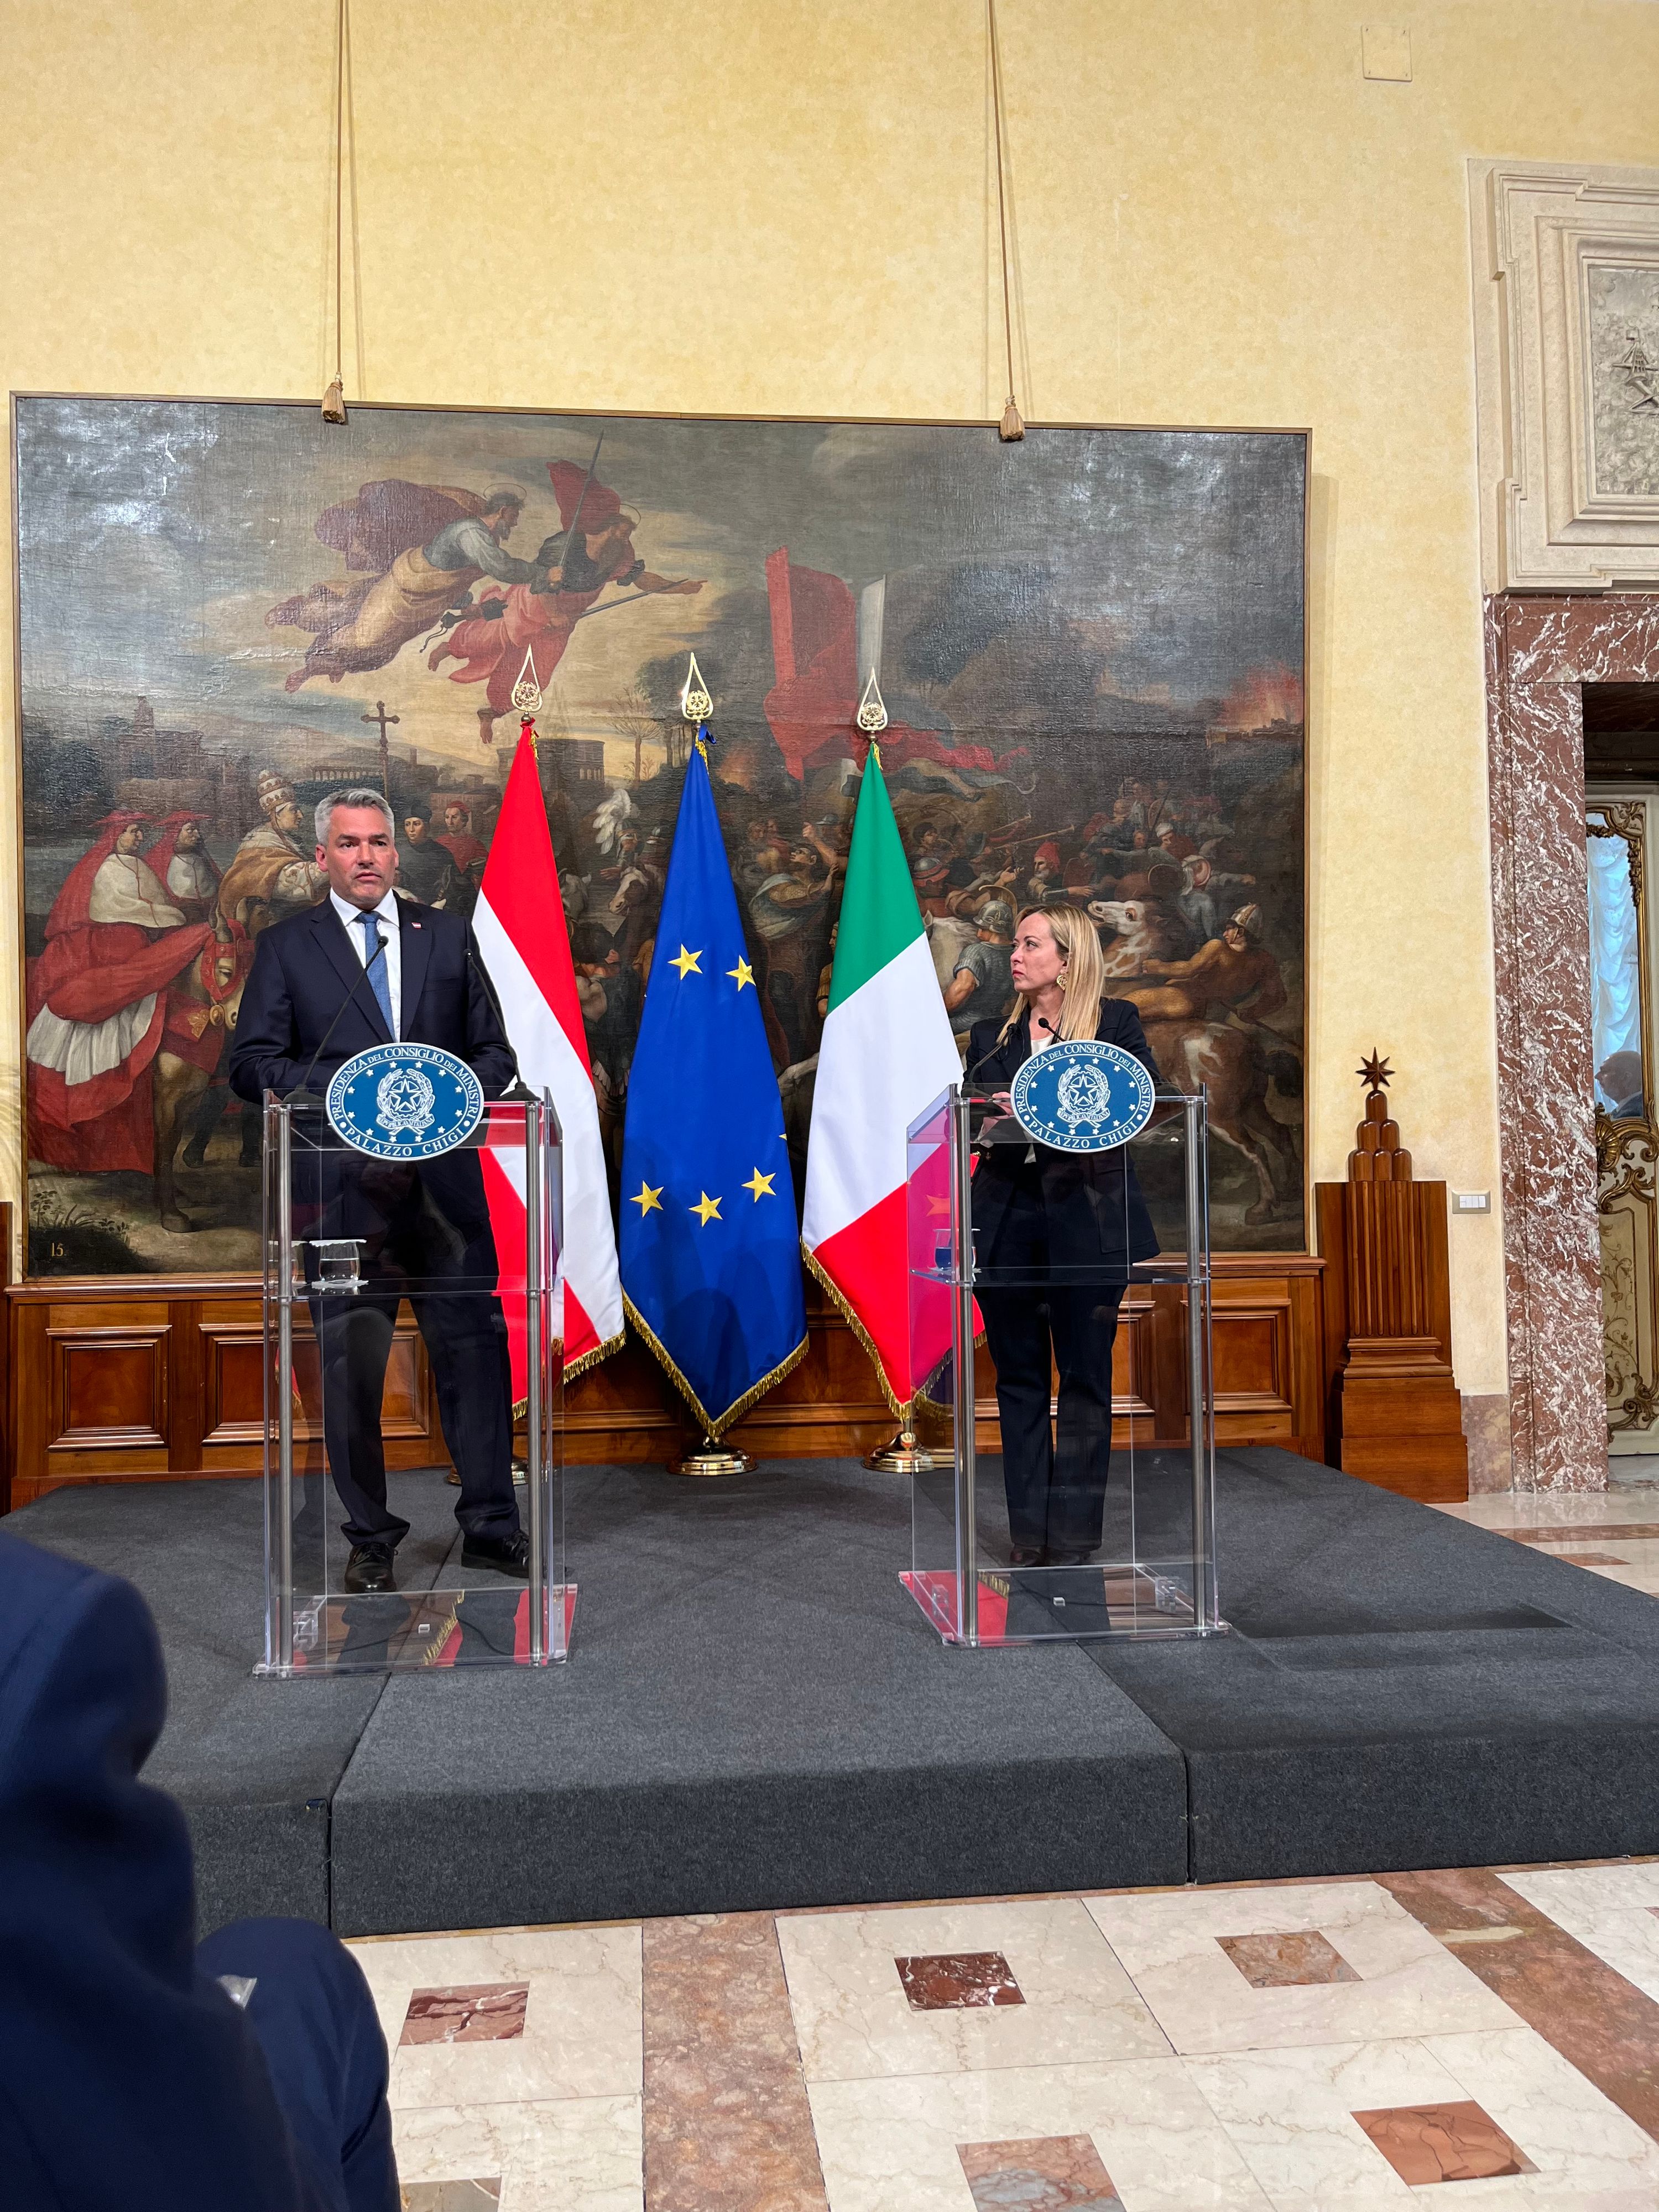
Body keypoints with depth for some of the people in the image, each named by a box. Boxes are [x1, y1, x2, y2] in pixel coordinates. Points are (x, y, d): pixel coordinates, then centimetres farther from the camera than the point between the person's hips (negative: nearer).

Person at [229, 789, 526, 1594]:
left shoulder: (448, 936, 13)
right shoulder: (285, 946, 7)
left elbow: (494, 1052, 13)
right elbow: (252, 1064, -1)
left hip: (444, 1181, 2)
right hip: (343, 1187, -1)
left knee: (474, 1349, 3)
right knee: (350, 1366, 5)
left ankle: (491, 1525, 17)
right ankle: (370, 1539, 19)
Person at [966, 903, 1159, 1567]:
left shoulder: (1115, 1024, 5)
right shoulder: (991, 1037, 16)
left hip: (1087, 1222, -3)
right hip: (1007, 1221, 3)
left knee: (1084, 1380, 1)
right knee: (1019, 1380, 7)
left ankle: (1074, 1535, 11)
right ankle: (1028, 1535, 15)